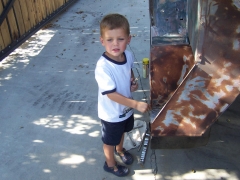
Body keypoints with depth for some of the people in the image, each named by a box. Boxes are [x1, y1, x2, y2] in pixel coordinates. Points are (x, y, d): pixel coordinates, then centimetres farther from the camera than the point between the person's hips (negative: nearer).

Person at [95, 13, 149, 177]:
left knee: (122, 132, 34)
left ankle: (120, 150, 64)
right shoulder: (103, 67, -35)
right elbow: (111, 94, -32)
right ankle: (110, 165, 48)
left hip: (126, 108, 6)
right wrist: (136, 104, -35)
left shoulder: (128, 55, -14)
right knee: (110, 141, 20)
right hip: (111, 114, -6)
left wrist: (133, 81, -11)